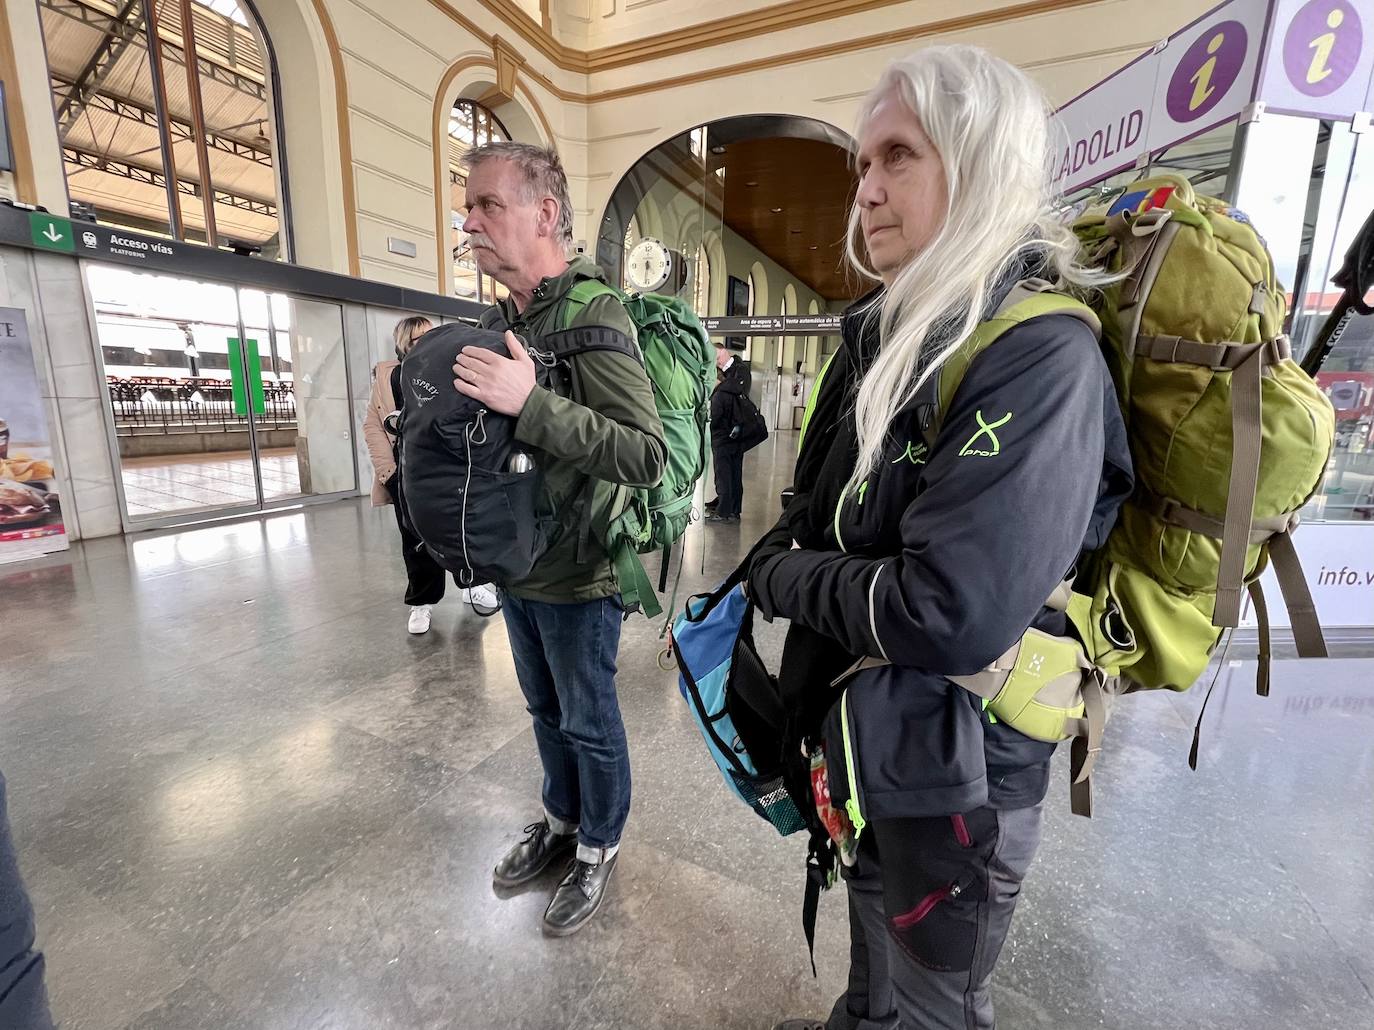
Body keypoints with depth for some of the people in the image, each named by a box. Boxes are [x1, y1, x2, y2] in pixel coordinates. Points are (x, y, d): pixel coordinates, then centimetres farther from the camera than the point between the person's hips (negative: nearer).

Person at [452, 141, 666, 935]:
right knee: (545, 709, 24)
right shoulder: (498, 318, 7)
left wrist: (531, 404, -31)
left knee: (589, 720, 12)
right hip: (517, 566, 8)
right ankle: (561, 821, 48)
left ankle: (599, 850, 38)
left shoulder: (593, 314, -18)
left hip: (577, 575, -7)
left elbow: (647, 456, -28)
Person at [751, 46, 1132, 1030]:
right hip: (861, 732, 7)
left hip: (951, 773, -7)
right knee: (872, 934, 34)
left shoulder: (1042, 357, -24)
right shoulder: (897, 333, 3)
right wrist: (783, 561, -9)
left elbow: (951, 614, -33)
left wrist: (780, 577, -18)